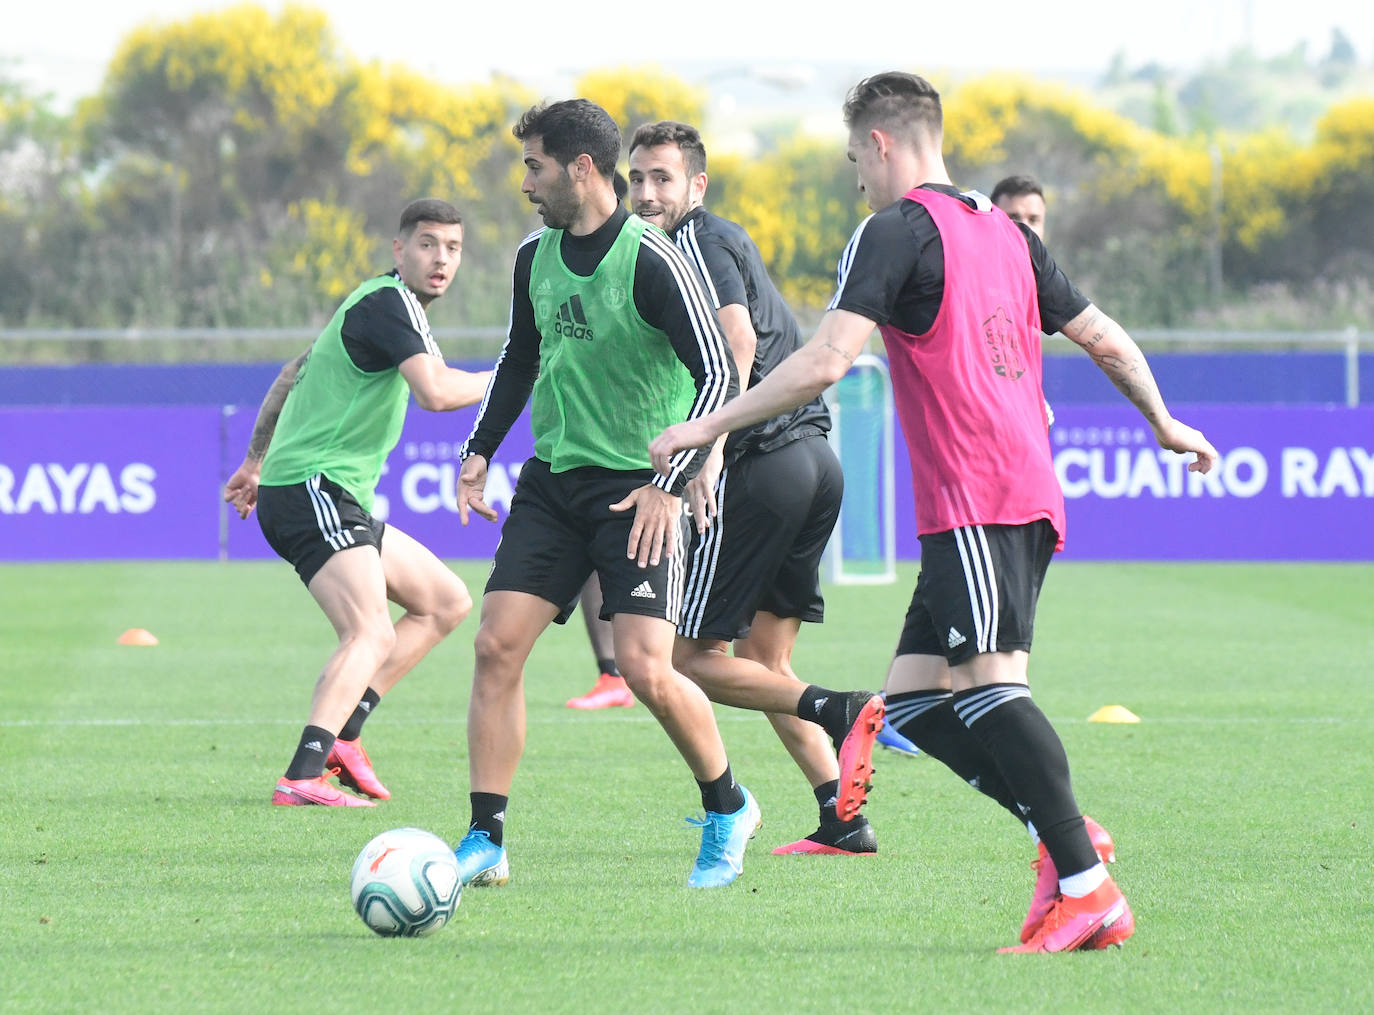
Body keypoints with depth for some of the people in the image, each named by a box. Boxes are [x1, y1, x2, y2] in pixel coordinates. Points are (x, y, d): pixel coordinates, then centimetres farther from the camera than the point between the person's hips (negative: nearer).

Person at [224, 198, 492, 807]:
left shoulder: (380, 306, 20)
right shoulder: (388, 303, -13)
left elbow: (295, 373, 30)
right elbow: (435, 392, -27)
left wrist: (256, 460, 35)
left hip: (341, 503, 11)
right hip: (312, 489, -11)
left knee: (446, 601, 15)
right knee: (371, 635, -25)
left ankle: (341, 732, 7)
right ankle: (303, 776, -37)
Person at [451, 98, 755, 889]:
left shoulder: (653, 261, -15)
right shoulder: (537, 256, 7)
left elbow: (719, 377, -18)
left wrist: (670, 484, -23)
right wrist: (480, 451, 13)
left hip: (639, 489, -6)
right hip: (553, 479, 6)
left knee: (646, 669, -15)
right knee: (498, 645, -6)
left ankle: (728, 808, 11)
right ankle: (486, 842, 0)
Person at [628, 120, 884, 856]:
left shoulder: (698, 240, -6)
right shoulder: (726, 240, 23)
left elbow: (737, 341, -21)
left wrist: (710, 450, -27)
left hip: (764, 462, -10)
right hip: (813, 457, 10)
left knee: (692, 655, -4)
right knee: (764, 660, 13)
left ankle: (841, 713, -19)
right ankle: (842, 820, 5)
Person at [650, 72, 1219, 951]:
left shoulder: (895, 231, -5)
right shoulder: (1005, 233, 20)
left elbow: (825, 364, -14)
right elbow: (1104, 337, 26)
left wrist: (706, 426, -8)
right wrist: (1165, 425, 41)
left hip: (973, 499, -9)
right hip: (1029, 494, 9)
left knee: (988, 684, -15)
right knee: (914, 698, 8)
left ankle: (1087, 889, -21)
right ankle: (1063, 836, -2)